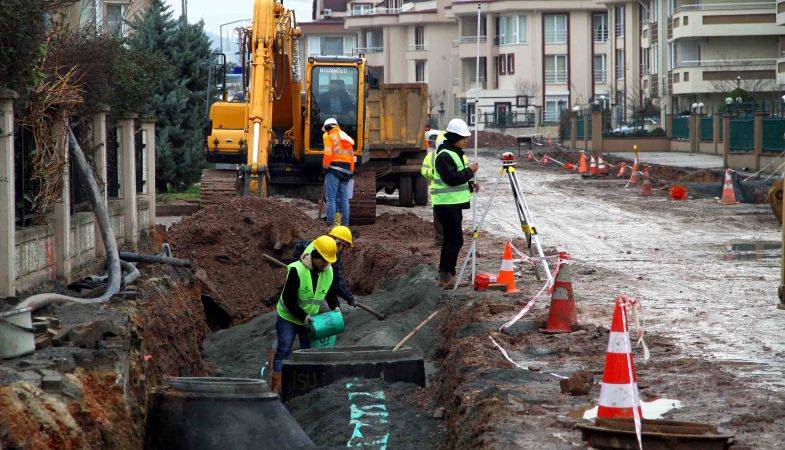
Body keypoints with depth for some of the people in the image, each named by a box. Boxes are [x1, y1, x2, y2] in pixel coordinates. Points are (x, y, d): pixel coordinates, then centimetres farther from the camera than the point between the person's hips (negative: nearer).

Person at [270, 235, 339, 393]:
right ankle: (275, 388, -4)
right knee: (283, 352, -6)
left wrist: (335, 308, -7)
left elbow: (331, 294, 13)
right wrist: (302, 316, -26)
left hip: (309, 319, 6)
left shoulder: (328, 272, -3)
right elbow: (288, 299, -23)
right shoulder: (297, 269, -23)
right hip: (288, 318, -6)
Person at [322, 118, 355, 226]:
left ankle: (330, 224, -12)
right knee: (344, 198, 12)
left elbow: (328, 153, -10)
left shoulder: (328, 136, 3)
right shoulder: (347, 138, 22)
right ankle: (345, 223, 11)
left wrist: (325, 167, -2)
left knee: (331, 198, -6)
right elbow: (351, 157, 18)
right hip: (346, 171, 6)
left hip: (334, 168, -6)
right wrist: (351, 172, 19)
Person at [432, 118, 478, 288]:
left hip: (454, 204, 11)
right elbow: (452, 178, -24)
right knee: (455, 239, -12)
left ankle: (445, 276, 17)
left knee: (451, 239, 12)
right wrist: (469, 171, -14)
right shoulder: (444, 156, -15)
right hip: (447, 204, -11)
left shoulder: (456, 153, 18)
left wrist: (470, 186, 10)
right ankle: (447, 276, -11)